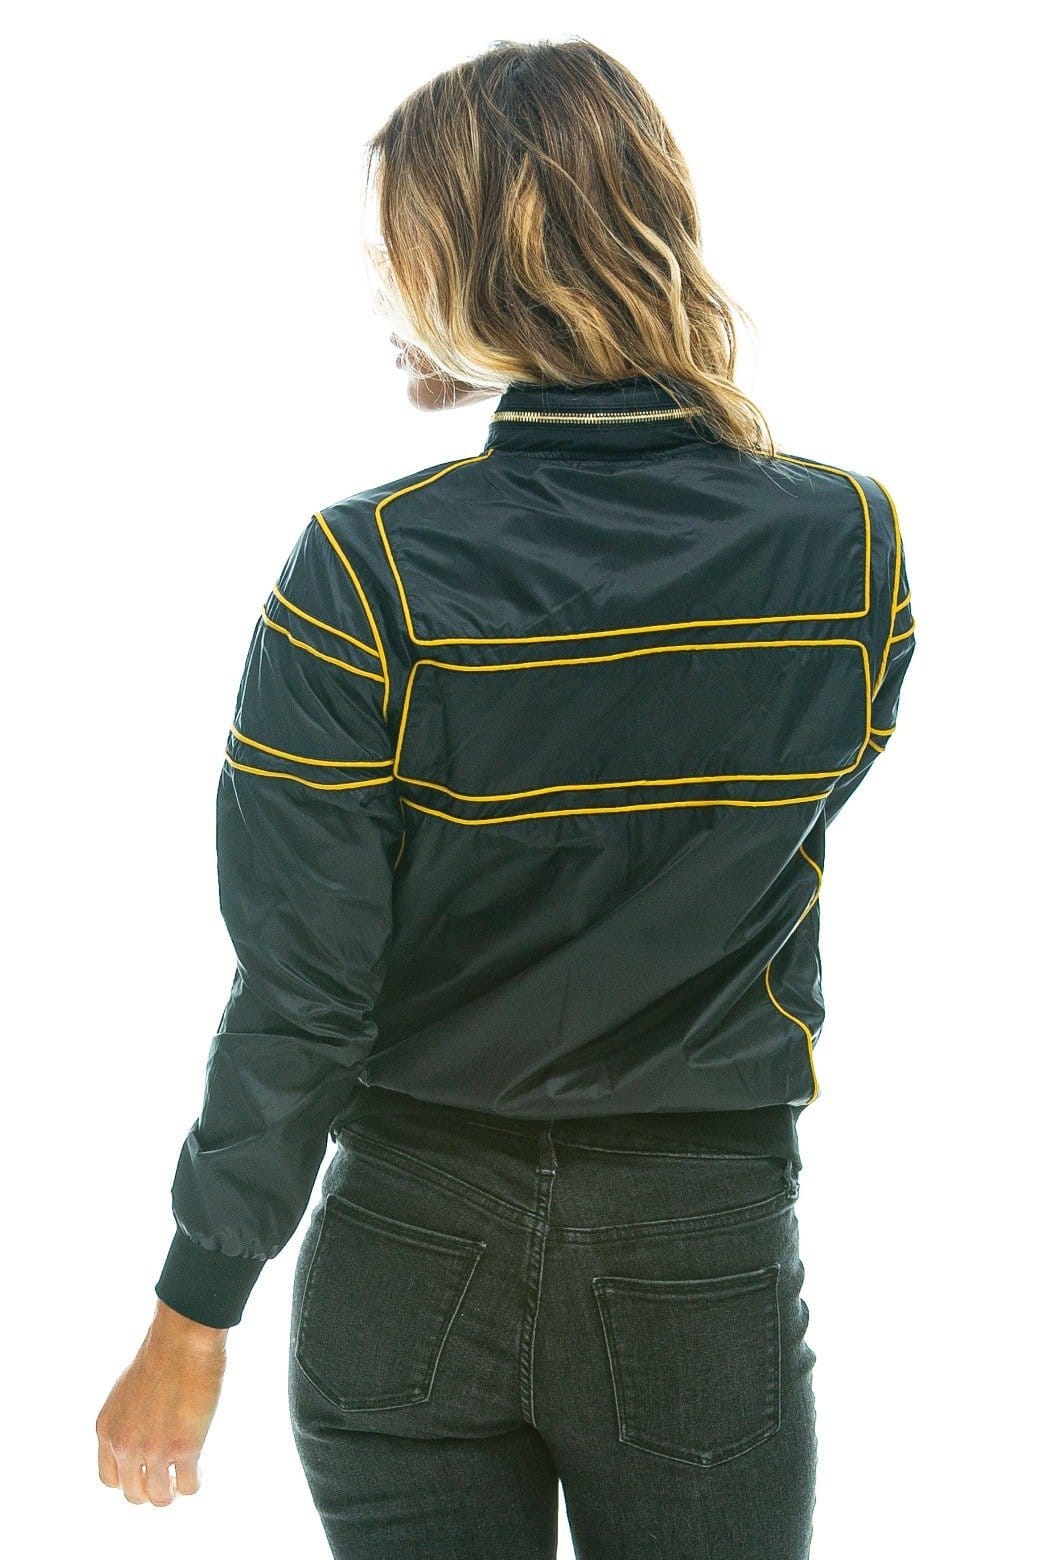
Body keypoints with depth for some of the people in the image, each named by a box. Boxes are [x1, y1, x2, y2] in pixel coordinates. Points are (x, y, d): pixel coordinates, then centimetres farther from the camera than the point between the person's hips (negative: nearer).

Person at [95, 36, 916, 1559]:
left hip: (415, 1256, -1)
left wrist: (193, 1317, -2)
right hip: (710, 1261, 2)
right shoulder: (852, 546, -11)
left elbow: (298, 997, -15)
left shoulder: (366, 576, -18)